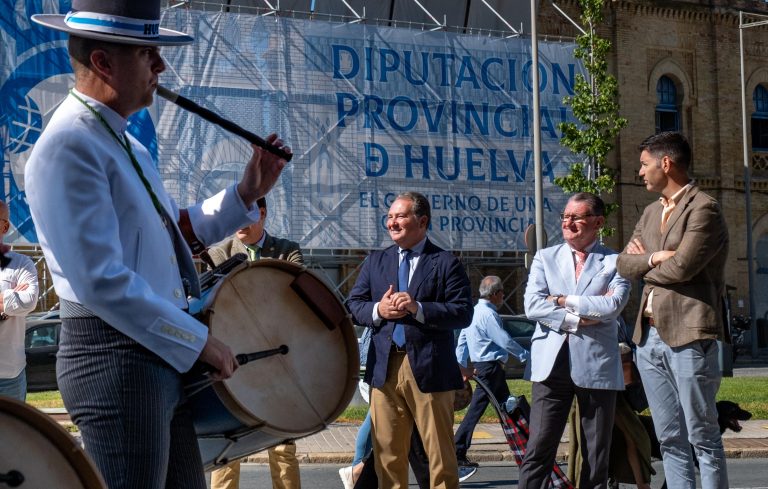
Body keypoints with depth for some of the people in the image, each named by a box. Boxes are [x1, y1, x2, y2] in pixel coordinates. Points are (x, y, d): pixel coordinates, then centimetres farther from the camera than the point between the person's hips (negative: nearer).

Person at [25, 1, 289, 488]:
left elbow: (177, 232, 20)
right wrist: (200, 341, -17)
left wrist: (246, 193, 10)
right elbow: (102, 282, -23)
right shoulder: (70, 147, -16)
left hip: (163, 352, 10)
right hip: (114, 356, -10)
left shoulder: (125, 143, 16)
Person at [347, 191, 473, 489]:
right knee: (387, 453, 9)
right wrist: (377, 310, -9)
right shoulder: (375, 261, 14)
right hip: (385, 369, 4)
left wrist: (418, 308, -20)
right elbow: (353, 305, 12)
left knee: (440, 454, 3)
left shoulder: (446, 263, 0)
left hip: (430, 370, -4)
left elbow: (463, 313, -9)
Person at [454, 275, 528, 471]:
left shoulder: (475, 311, 14)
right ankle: (458, 453, -5)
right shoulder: (488, 314, -16)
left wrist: (462, 365, 19)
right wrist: (526, 356, -8)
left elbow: (462, 340, 17)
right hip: (490, 366, -10)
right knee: (476, 410, -7)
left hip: (481, 366, 10)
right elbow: (505, 341, -18)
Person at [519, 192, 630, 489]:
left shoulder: (615, 262, 6)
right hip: (551, 363, 1)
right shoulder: (545, 258, 12)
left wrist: (563, 300, -6)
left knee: (597, 455, 6)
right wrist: (578, 320, -11)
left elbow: (613, 305, -11)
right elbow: (532, 306, -2)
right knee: (538, 450, -5)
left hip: (597, 364, -1)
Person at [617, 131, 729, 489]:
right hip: (649, 336, 8)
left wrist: (645, 265, 1)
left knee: (702, 436, -2)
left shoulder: (704, 210, -8)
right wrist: (654, 258, -8)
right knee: (670, 439, 9)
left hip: (688, 335, -8)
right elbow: (624, 263, 12)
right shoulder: (651, 213, 17)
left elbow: (681, 266, -18)